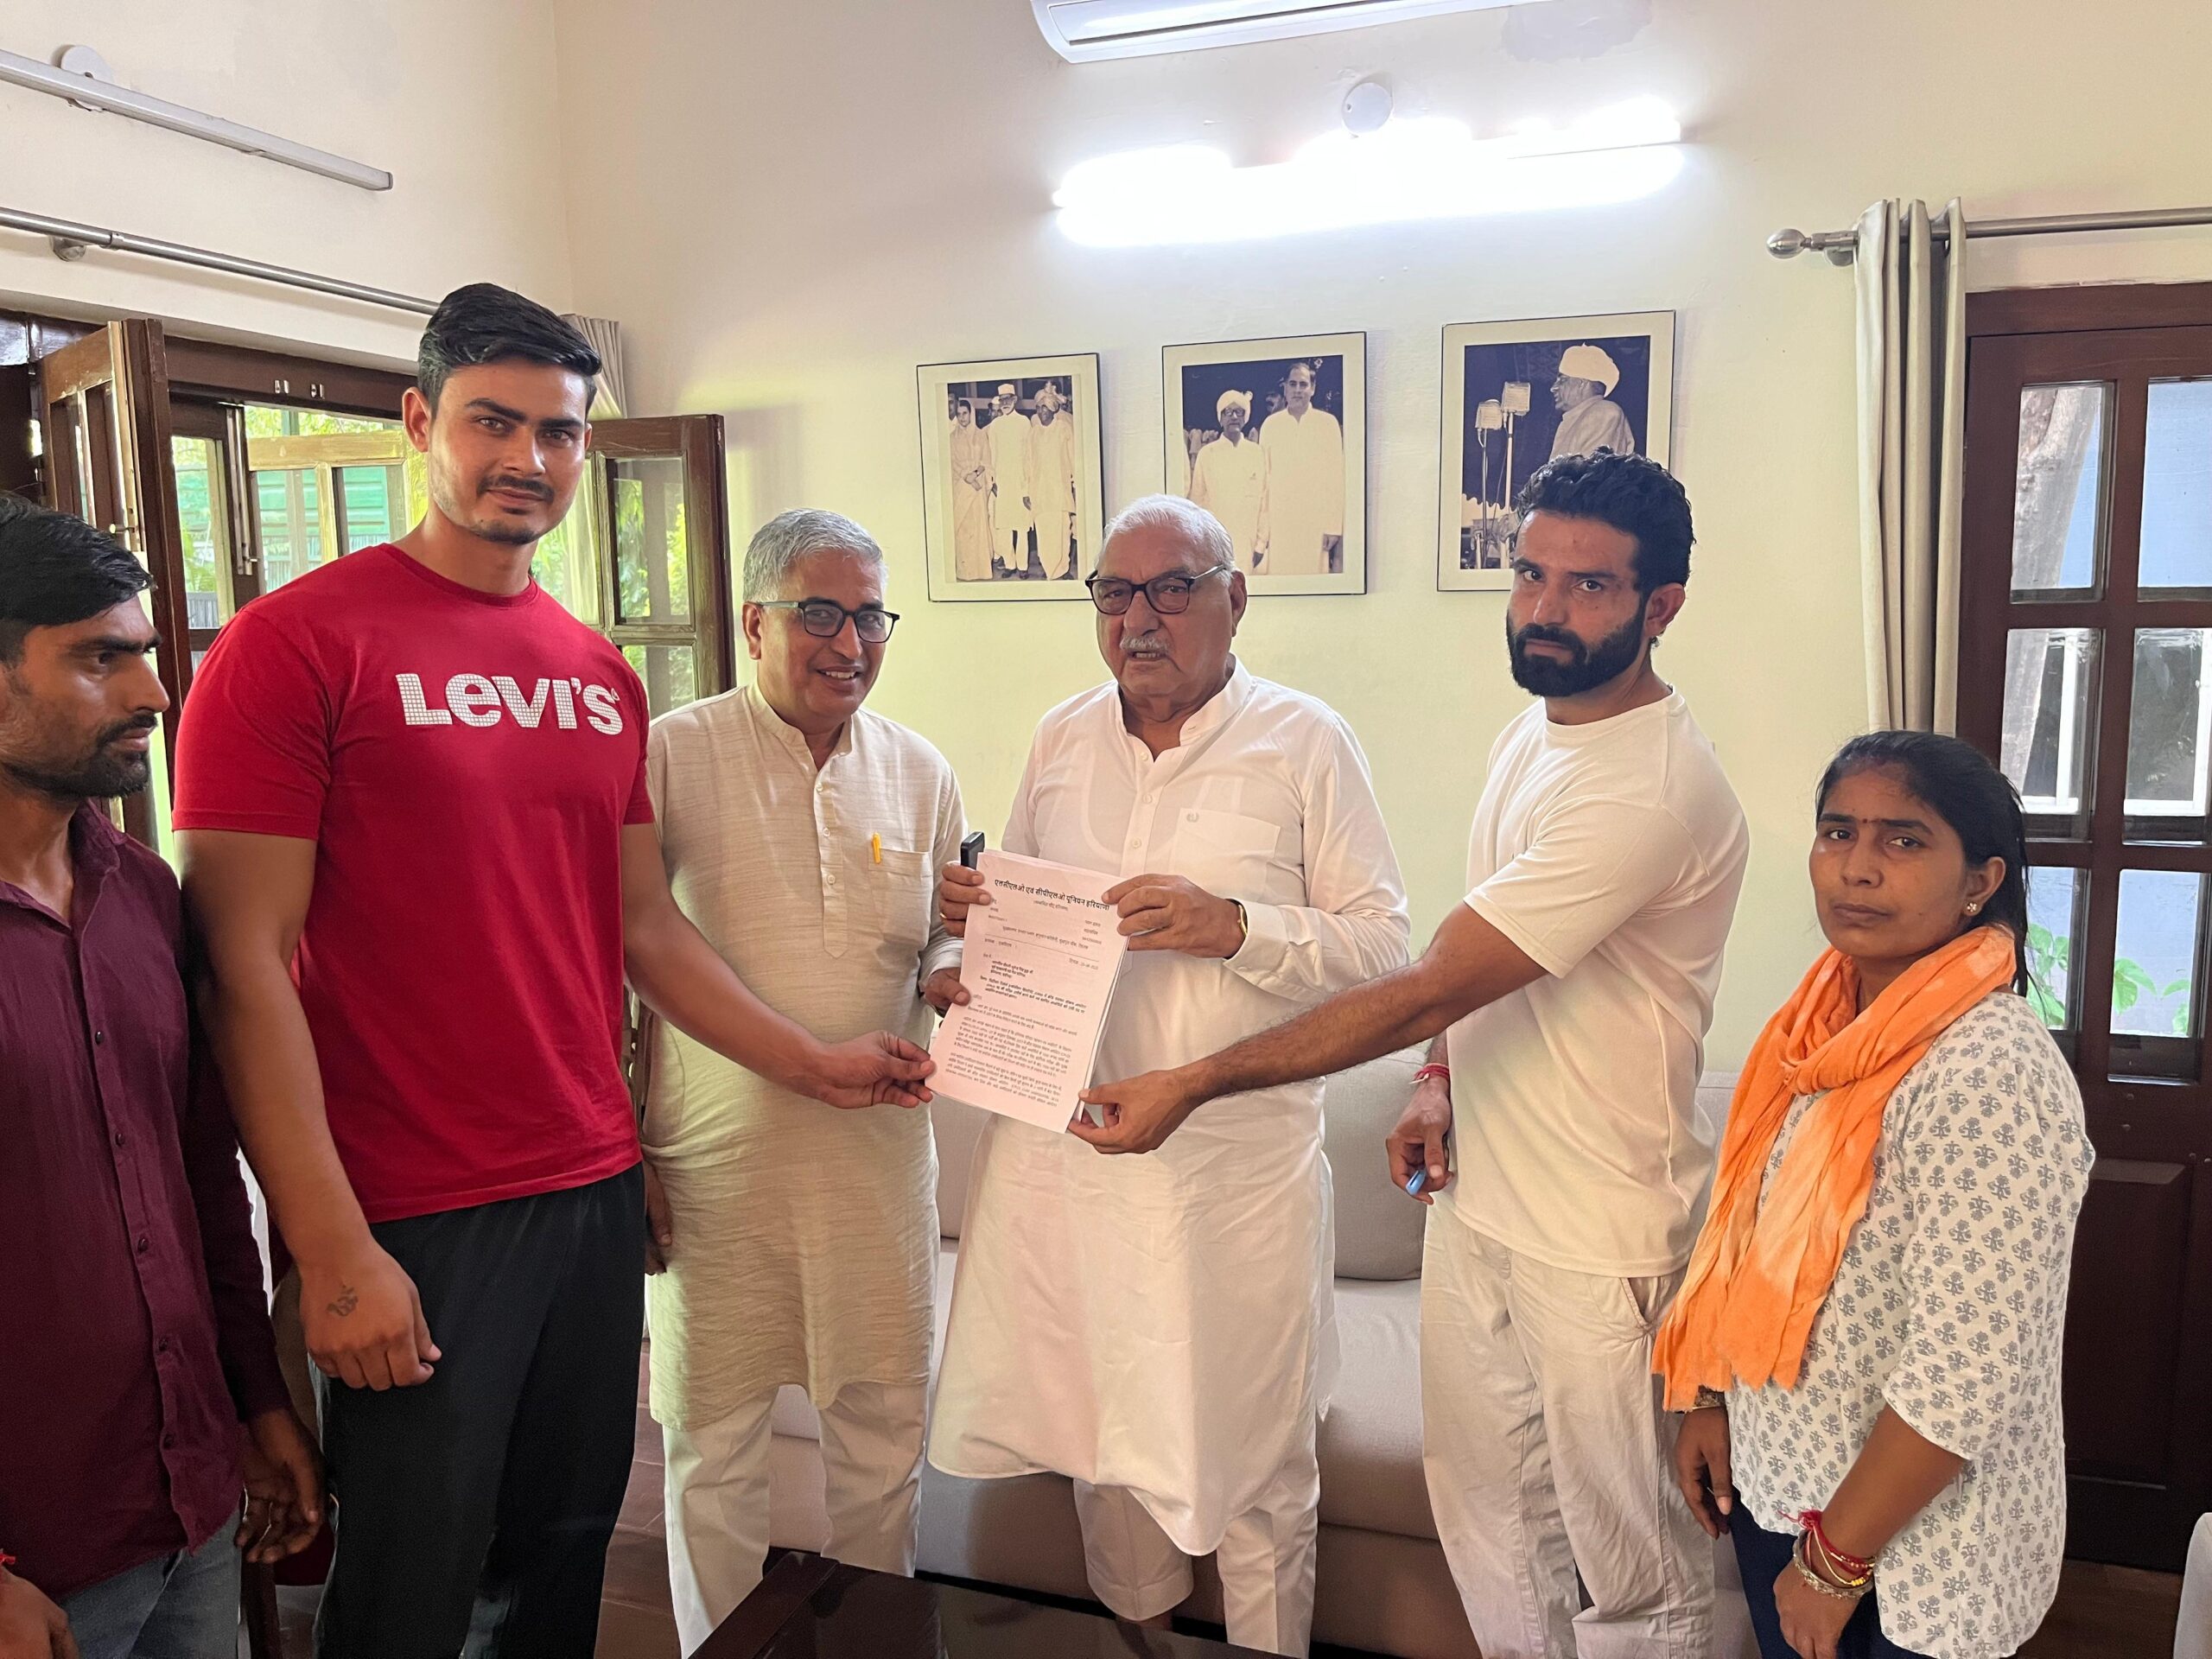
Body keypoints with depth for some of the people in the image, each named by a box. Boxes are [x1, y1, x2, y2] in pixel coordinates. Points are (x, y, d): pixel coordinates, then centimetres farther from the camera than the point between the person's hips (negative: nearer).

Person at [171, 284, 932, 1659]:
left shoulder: (602, 675, 9)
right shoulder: (296, 643, -9)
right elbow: (246, 966, -13)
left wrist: (813, 1064, 10)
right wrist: (334, 1252, -16)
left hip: (596, 1191, 6)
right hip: (414, 1225, -5)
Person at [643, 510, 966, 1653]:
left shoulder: (918, 773, 6)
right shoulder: (671, 756, -7)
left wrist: (949, 971, -10)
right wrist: (621, 1140, -7)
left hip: (878, 1150, 3)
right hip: (715, 1158, -3)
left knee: (883, 1426, 15)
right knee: (713, 1438, 12)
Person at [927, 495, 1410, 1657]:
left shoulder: (1304, 742, -5)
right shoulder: (1061, 740, 8)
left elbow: (1382, 942, -8)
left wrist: (1231, 927, -23)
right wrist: (974, 915, -6)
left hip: (1238, 1162, -4)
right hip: (1067, 1142, 4)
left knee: (1252, 1469, 9)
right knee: (1101, 1430, 19)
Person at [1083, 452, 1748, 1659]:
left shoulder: (1652, 792, -26)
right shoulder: (1530, 734, 5)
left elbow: (1424, 987, -28)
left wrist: (1195, 1085, -25)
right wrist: (1442, 1081, 3)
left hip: (1598, 1240, -8)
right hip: (1475, 1198, 8)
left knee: (1625, 1556, 12)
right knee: (1484, 1508, 22)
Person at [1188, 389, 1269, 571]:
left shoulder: (1258, 453, 6)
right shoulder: (1207, 454, 4)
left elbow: (1265, 501, 6)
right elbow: (1197, 500, 6)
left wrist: (1261, 543, 2)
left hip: (1250, 547, 1)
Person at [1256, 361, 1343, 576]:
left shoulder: (1328, 423, 4)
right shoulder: (1270, 424, 7)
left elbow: (1336, 476, 2)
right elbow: (1263, 477, 9)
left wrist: (1334, 526, -4)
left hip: (1316, 521, -1)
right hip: (1279, 519, 1)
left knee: (1314, 574, -4)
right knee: (1279, 574, -3)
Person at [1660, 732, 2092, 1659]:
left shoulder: (1990, 1075, -26)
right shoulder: (1830, 1027, -2)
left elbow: (1964, 1381, -27)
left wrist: (1836, 1561, -19)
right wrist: (1711, 1399, 7)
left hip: (1914, 1549, -7)